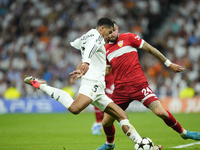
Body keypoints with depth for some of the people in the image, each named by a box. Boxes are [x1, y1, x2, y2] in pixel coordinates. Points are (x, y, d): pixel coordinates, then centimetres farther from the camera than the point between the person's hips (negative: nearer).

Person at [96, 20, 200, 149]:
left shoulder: (128, 37, 1)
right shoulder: (105, 50, 14)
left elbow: (150, 49, 4)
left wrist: (168, 63, 4)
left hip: (139, 84, -4)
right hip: (120, 89, 4)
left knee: (160, 112, -18)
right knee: (106, 122, 1)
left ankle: (183, 133, 5)